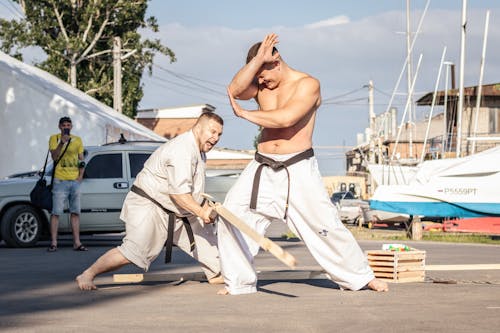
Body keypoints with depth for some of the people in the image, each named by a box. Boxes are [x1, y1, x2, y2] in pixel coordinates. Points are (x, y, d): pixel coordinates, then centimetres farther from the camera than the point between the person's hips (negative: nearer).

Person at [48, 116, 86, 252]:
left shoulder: (77, 140, 14)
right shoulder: (54, 138, 3)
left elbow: (81, 160, 16)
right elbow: (54, 157, -10)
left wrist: (80, 176, 3)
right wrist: (61, 143, -22)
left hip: (75, 181, 4)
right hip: (60, 180, -4)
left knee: (75, 212, 5)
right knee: (56, 212, -6)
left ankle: (77, 243, 7)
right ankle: (53, 243, -4)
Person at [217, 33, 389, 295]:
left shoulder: (307, 84, -9)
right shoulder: (260, 85, 8)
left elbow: (286, 118, -24)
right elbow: (234, 90, -13)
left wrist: (245, 114, -14)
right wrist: (259, 59, -16)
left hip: (298, 170, -4)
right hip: (263, 169, 5)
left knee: (323, 224, -3)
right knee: (232, 213, -8)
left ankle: (360, 277, 14)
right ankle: (239, 282, 3)